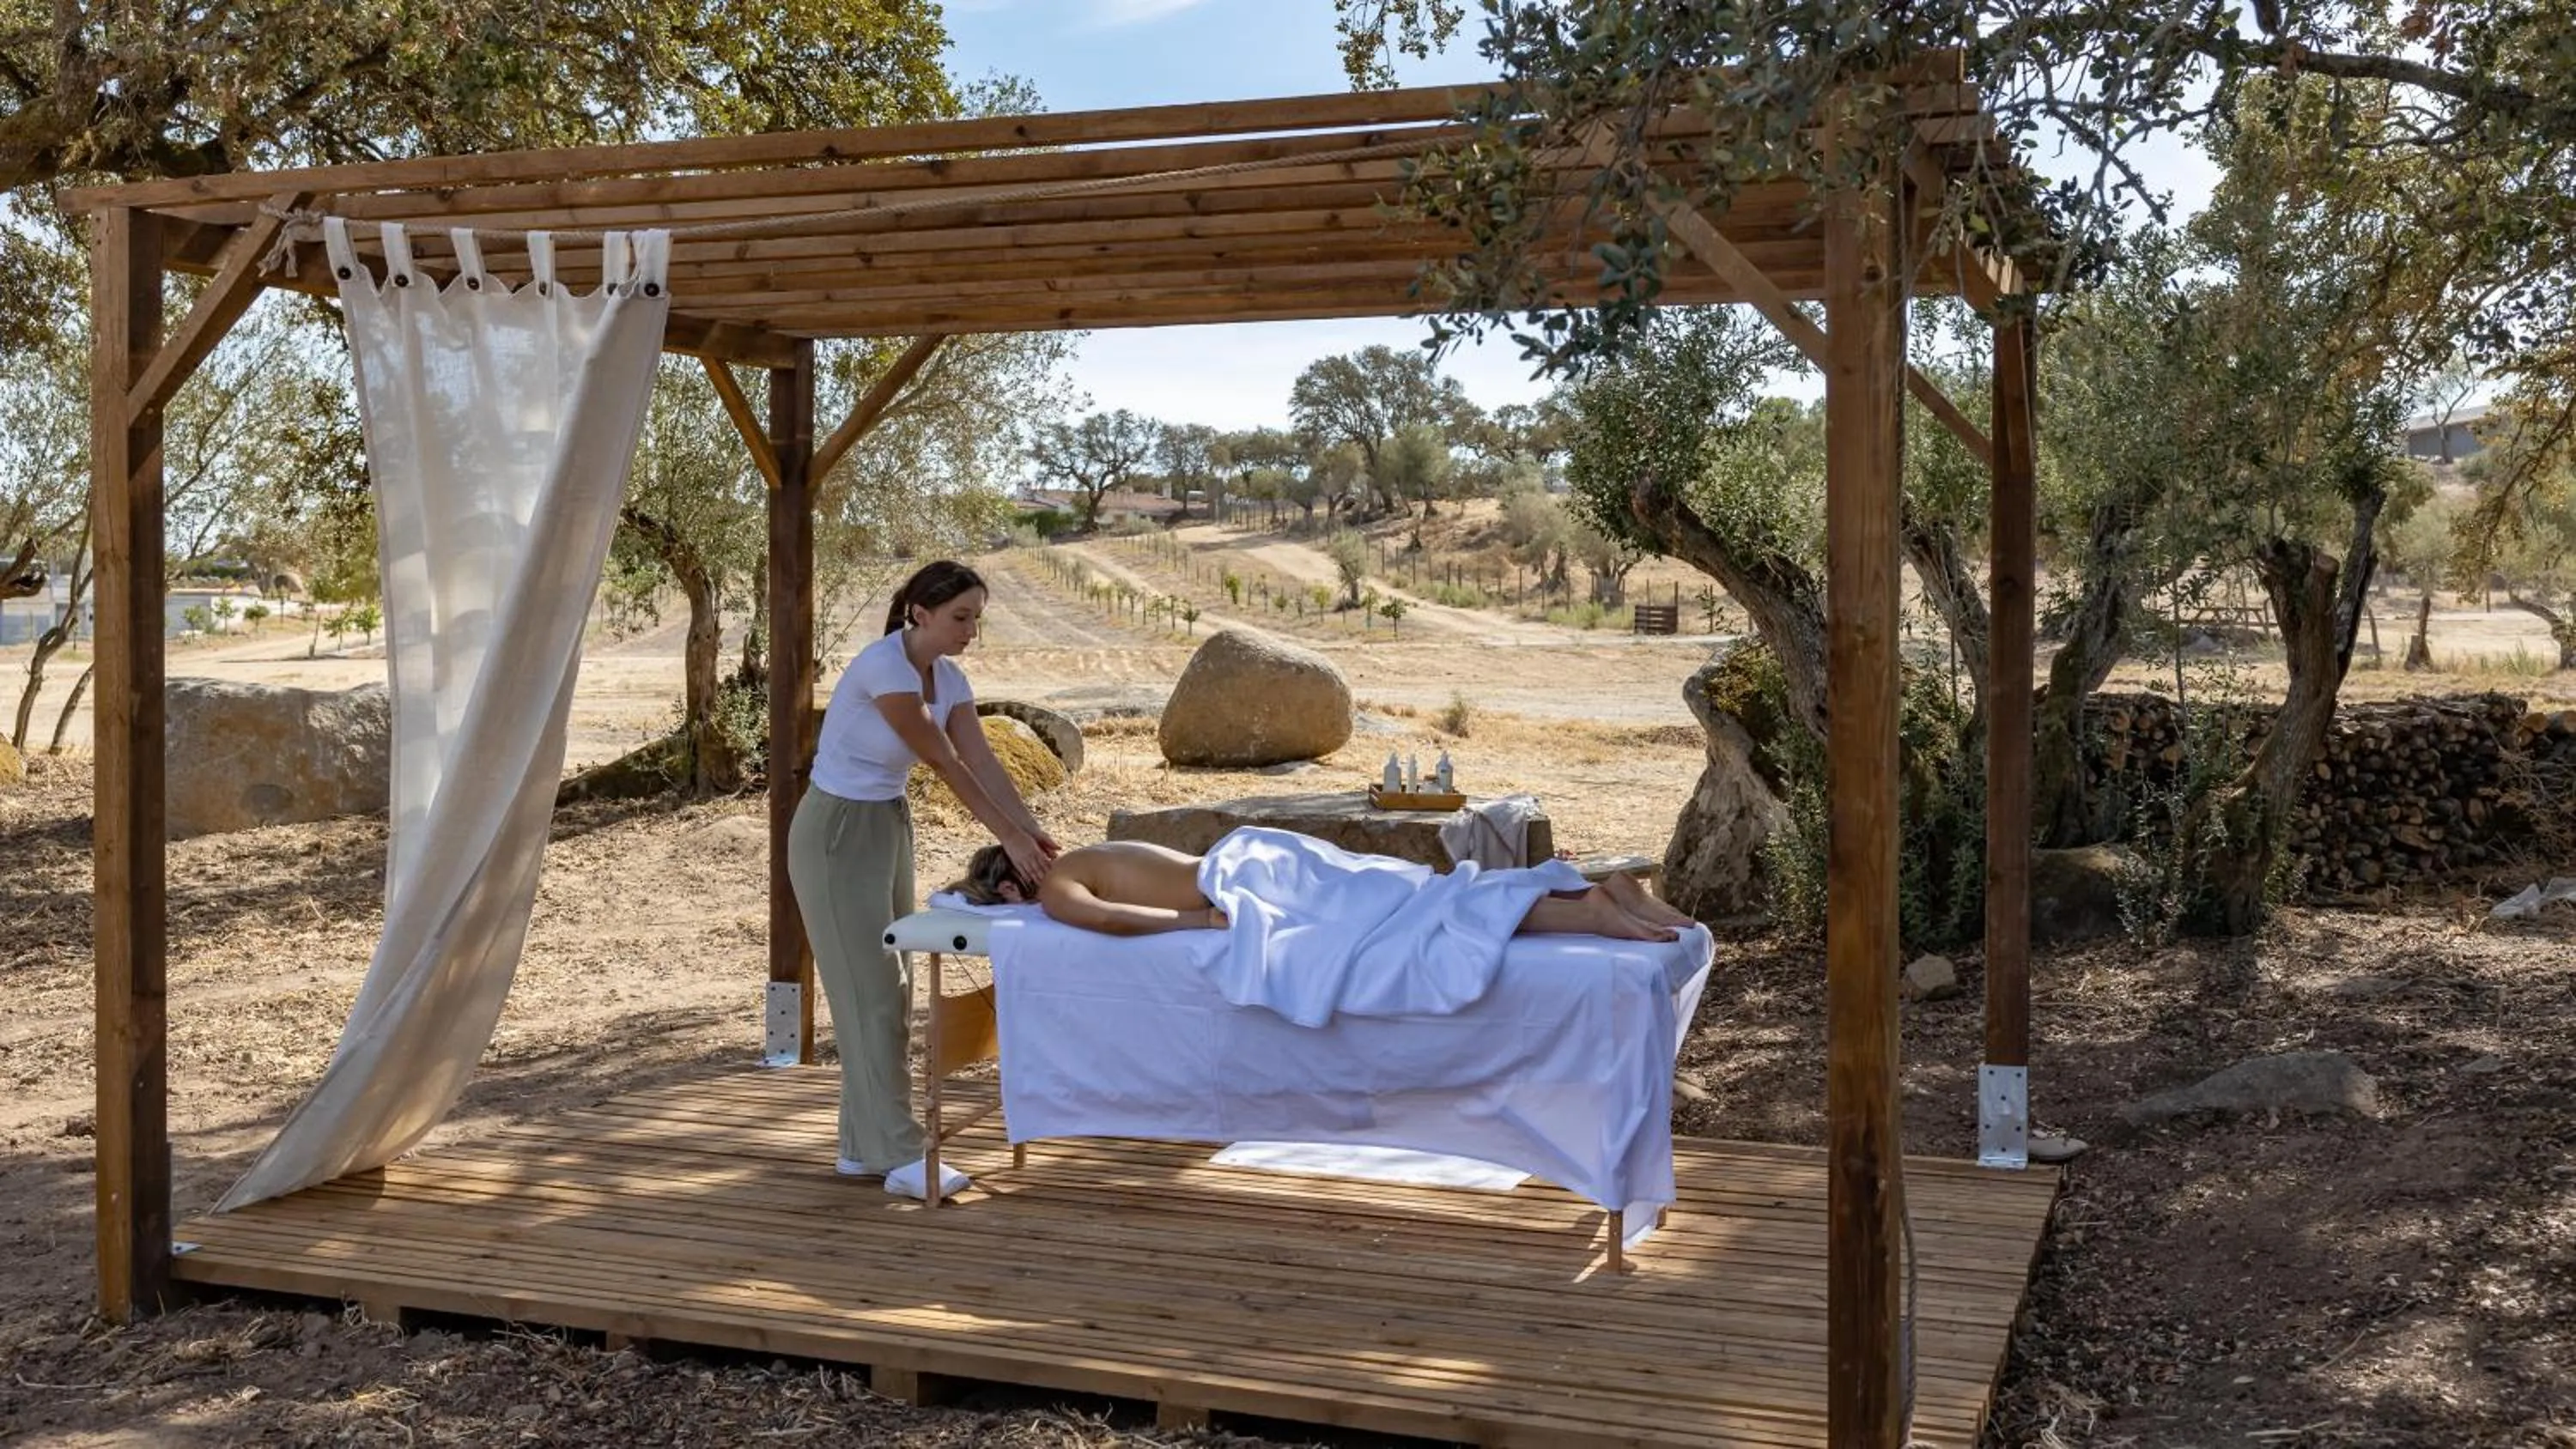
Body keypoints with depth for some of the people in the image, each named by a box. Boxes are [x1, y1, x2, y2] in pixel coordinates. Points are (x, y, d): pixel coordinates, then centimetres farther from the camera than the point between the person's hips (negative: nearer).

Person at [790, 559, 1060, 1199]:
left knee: (888, 989, 11)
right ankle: (898, 1154, 0)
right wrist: (1009, 838, -19)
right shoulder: (883, 667, -24)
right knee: (871, 991, -6)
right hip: (837, 834, -9)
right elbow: (942, 762, -22)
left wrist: (1036, 834, -13)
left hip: (887, 828, 9)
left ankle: (864, 1145, 19)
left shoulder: (948, 678, 2)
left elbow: (983, 764, -3)